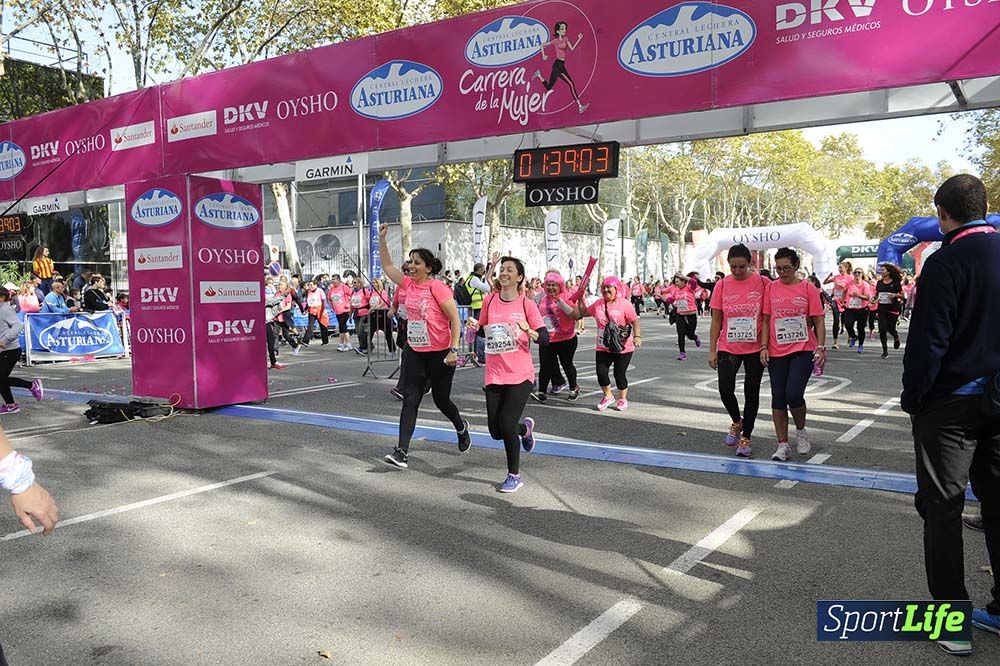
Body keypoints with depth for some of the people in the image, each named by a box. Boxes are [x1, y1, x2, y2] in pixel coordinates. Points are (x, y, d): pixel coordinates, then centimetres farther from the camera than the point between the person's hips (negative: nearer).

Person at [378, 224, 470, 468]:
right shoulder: (409, 283, 4)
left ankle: (461, 427, 41)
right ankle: (402, 452, -5)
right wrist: (381, 239, 7)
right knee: (410, 400, -2)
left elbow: (455, 319, -15)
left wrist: (453, 350, -20)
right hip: (414, 352, 6)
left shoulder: (437, 287, -15)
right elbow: (387, 267, 16)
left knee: (441, 400, 10)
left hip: (440, 354, -6)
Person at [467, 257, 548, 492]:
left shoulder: (527, 304, -5)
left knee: (507, 426, -11)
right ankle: (525, 427, 42)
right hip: (494, 375, 4)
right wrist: (475, 326, -5)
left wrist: (529, 331, -24)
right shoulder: (490, 301, 4)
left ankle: (514, 476, 12)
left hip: (520, 375, -4)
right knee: (495, 431, 6)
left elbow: (545, 338, -5)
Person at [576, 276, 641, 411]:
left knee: (620, 374, 4)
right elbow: (584, 312, 19)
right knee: (601, 371, -2)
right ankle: (608, 396, 23)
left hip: (623, 348, -4)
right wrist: (581, 298, 8)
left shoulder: (625, 304, -11)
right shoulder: (598, 303, 5)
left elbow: (635, 321, -12)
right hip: (603, 347, 4)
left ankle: (623, 399, 27)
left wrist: (637, 336, -25)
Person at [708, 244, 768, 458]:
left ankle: (746, 437, 19)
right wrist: (712, 350, 1)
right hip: (728, 348, 1)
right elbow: (716, 320, 3)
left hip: (754, 348, -1)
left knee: (751, 392, 6)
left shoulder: (762, 283, -4)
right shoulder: (721, 285, 0)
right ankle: (737, 422, 24)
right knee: (725, 390, -6)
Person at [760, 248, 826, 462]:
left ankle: (801, 431, 16)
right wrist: (764, 346, -1)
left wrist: (821, 347, -10)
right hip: (777, 352, 3)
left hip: (803, 350, -2)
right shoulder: (771, 288, 4)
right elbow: (766, 320, 7)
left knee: (794, 394, -14)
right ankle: (782, 445, 14)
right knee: (778, 398, 4)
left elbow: (819, 320, 0)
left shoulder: (808, 288, 0)